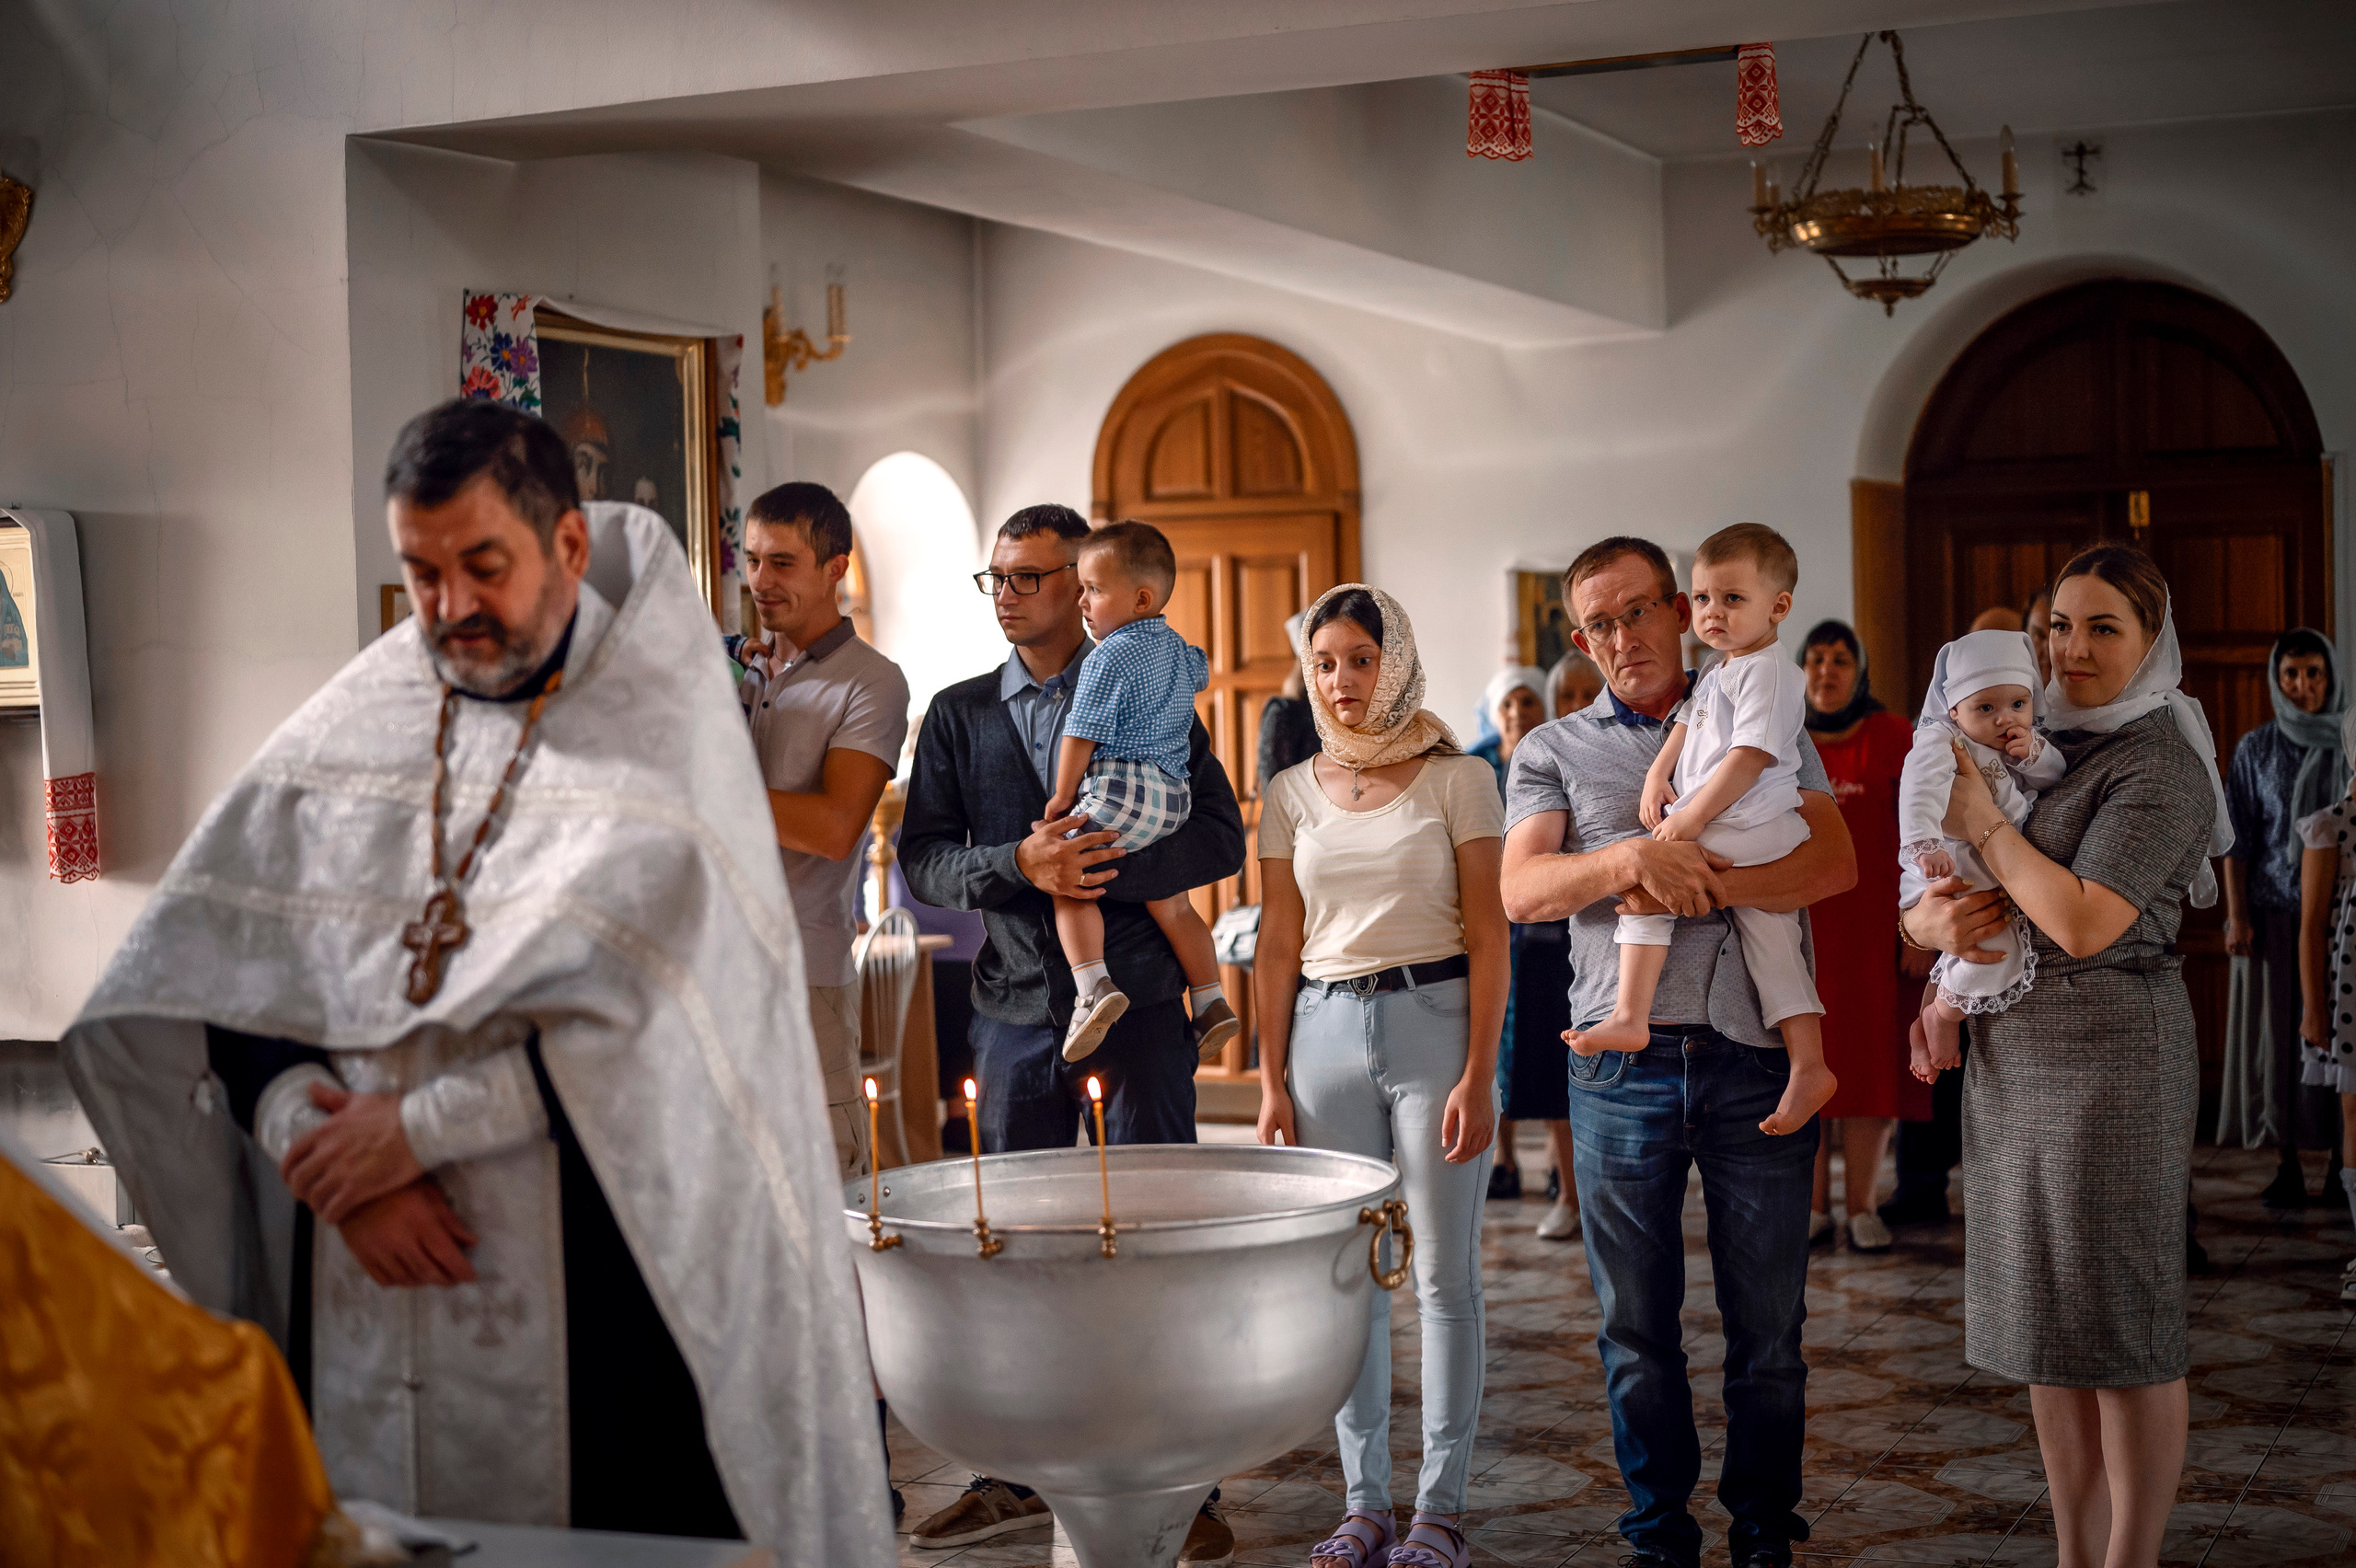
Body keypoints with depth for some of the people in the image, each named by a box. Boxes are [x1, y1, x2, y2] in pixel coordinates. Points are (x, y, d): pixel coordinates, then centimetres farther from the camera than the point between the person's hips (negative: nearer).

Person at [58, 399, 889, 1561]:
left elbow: (645, 1013, -15)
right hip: (369, 1289, 4)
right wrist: (322, 1156, -11)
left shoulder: (661, 729, -4)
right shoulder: (351, 726, 9)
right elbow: (206, 967, 3)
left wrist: (418, 1127, -12)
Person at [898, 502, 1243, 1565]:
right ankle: (1015, 1477, 18)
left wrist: (1102, 867, -17)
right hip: (1016, 1009, 3)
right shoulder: (958, 715, 11)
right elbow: (921, 861, 3)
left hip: (1137, 1005, -2)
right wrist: (1020, 864, -15)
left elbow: (1219, 838, -3)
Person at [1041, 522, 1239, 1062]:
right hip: (1174, 794, 8)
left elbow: (1081, 735, -10)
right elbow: (1201, 672, 43)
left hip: (1118, 787, -8)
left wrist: (1062, 796, 0)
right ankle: (1210, 1001, 14)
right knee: (1171, 901, 15)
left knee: (1069, 887, -7)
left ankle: (1094, 986, -25)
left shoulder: (1108, 659, -9)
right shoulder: (1177, 648, 17)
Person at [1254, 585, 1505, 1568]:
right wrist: (1272, 1079, 5)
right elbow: (1279, 944, 11)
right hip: (1326, 1030, 3)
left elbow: (1487, 936, -2)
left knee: (1444, 1272, 0)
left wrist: (1478, 1074, -10)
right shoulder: (1292, 794, 10)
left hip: (1434, 1018, -3)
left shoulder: (1457, 779, 0)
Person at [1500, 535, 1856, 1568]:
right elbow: (1523, 891, -4)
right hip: (1623, 1064, 0)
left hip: (1754, 1057, 0)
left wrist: (1701, 884, -16)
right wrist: (1633, 860, -21)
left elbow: (1833, 864, -3)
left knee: (1769, 1319, 4)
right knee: (1637, 1324, 7)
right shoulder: (1554, 751, 11)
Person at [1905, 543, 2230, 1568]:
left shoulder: (2160, 766, -10)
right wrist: (1933, 918, -10)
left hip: (2109, 1060, -8)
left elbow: (2084, 924, -22)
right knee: (2044, 1326, 12)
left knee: (2123, 1329, -1)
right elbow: (1916, 901, 13)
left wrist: (1985, 826, -12)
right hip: (2012, 1061, 8)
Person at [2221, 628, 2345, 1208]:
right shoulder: (2256, 750, 3)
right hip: (2274, 914, 0)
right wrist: (2236, 916, -5)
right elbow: (2237, 840, 3)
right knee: (2279, 1037, 0)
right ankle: (2289, 1167, 5)